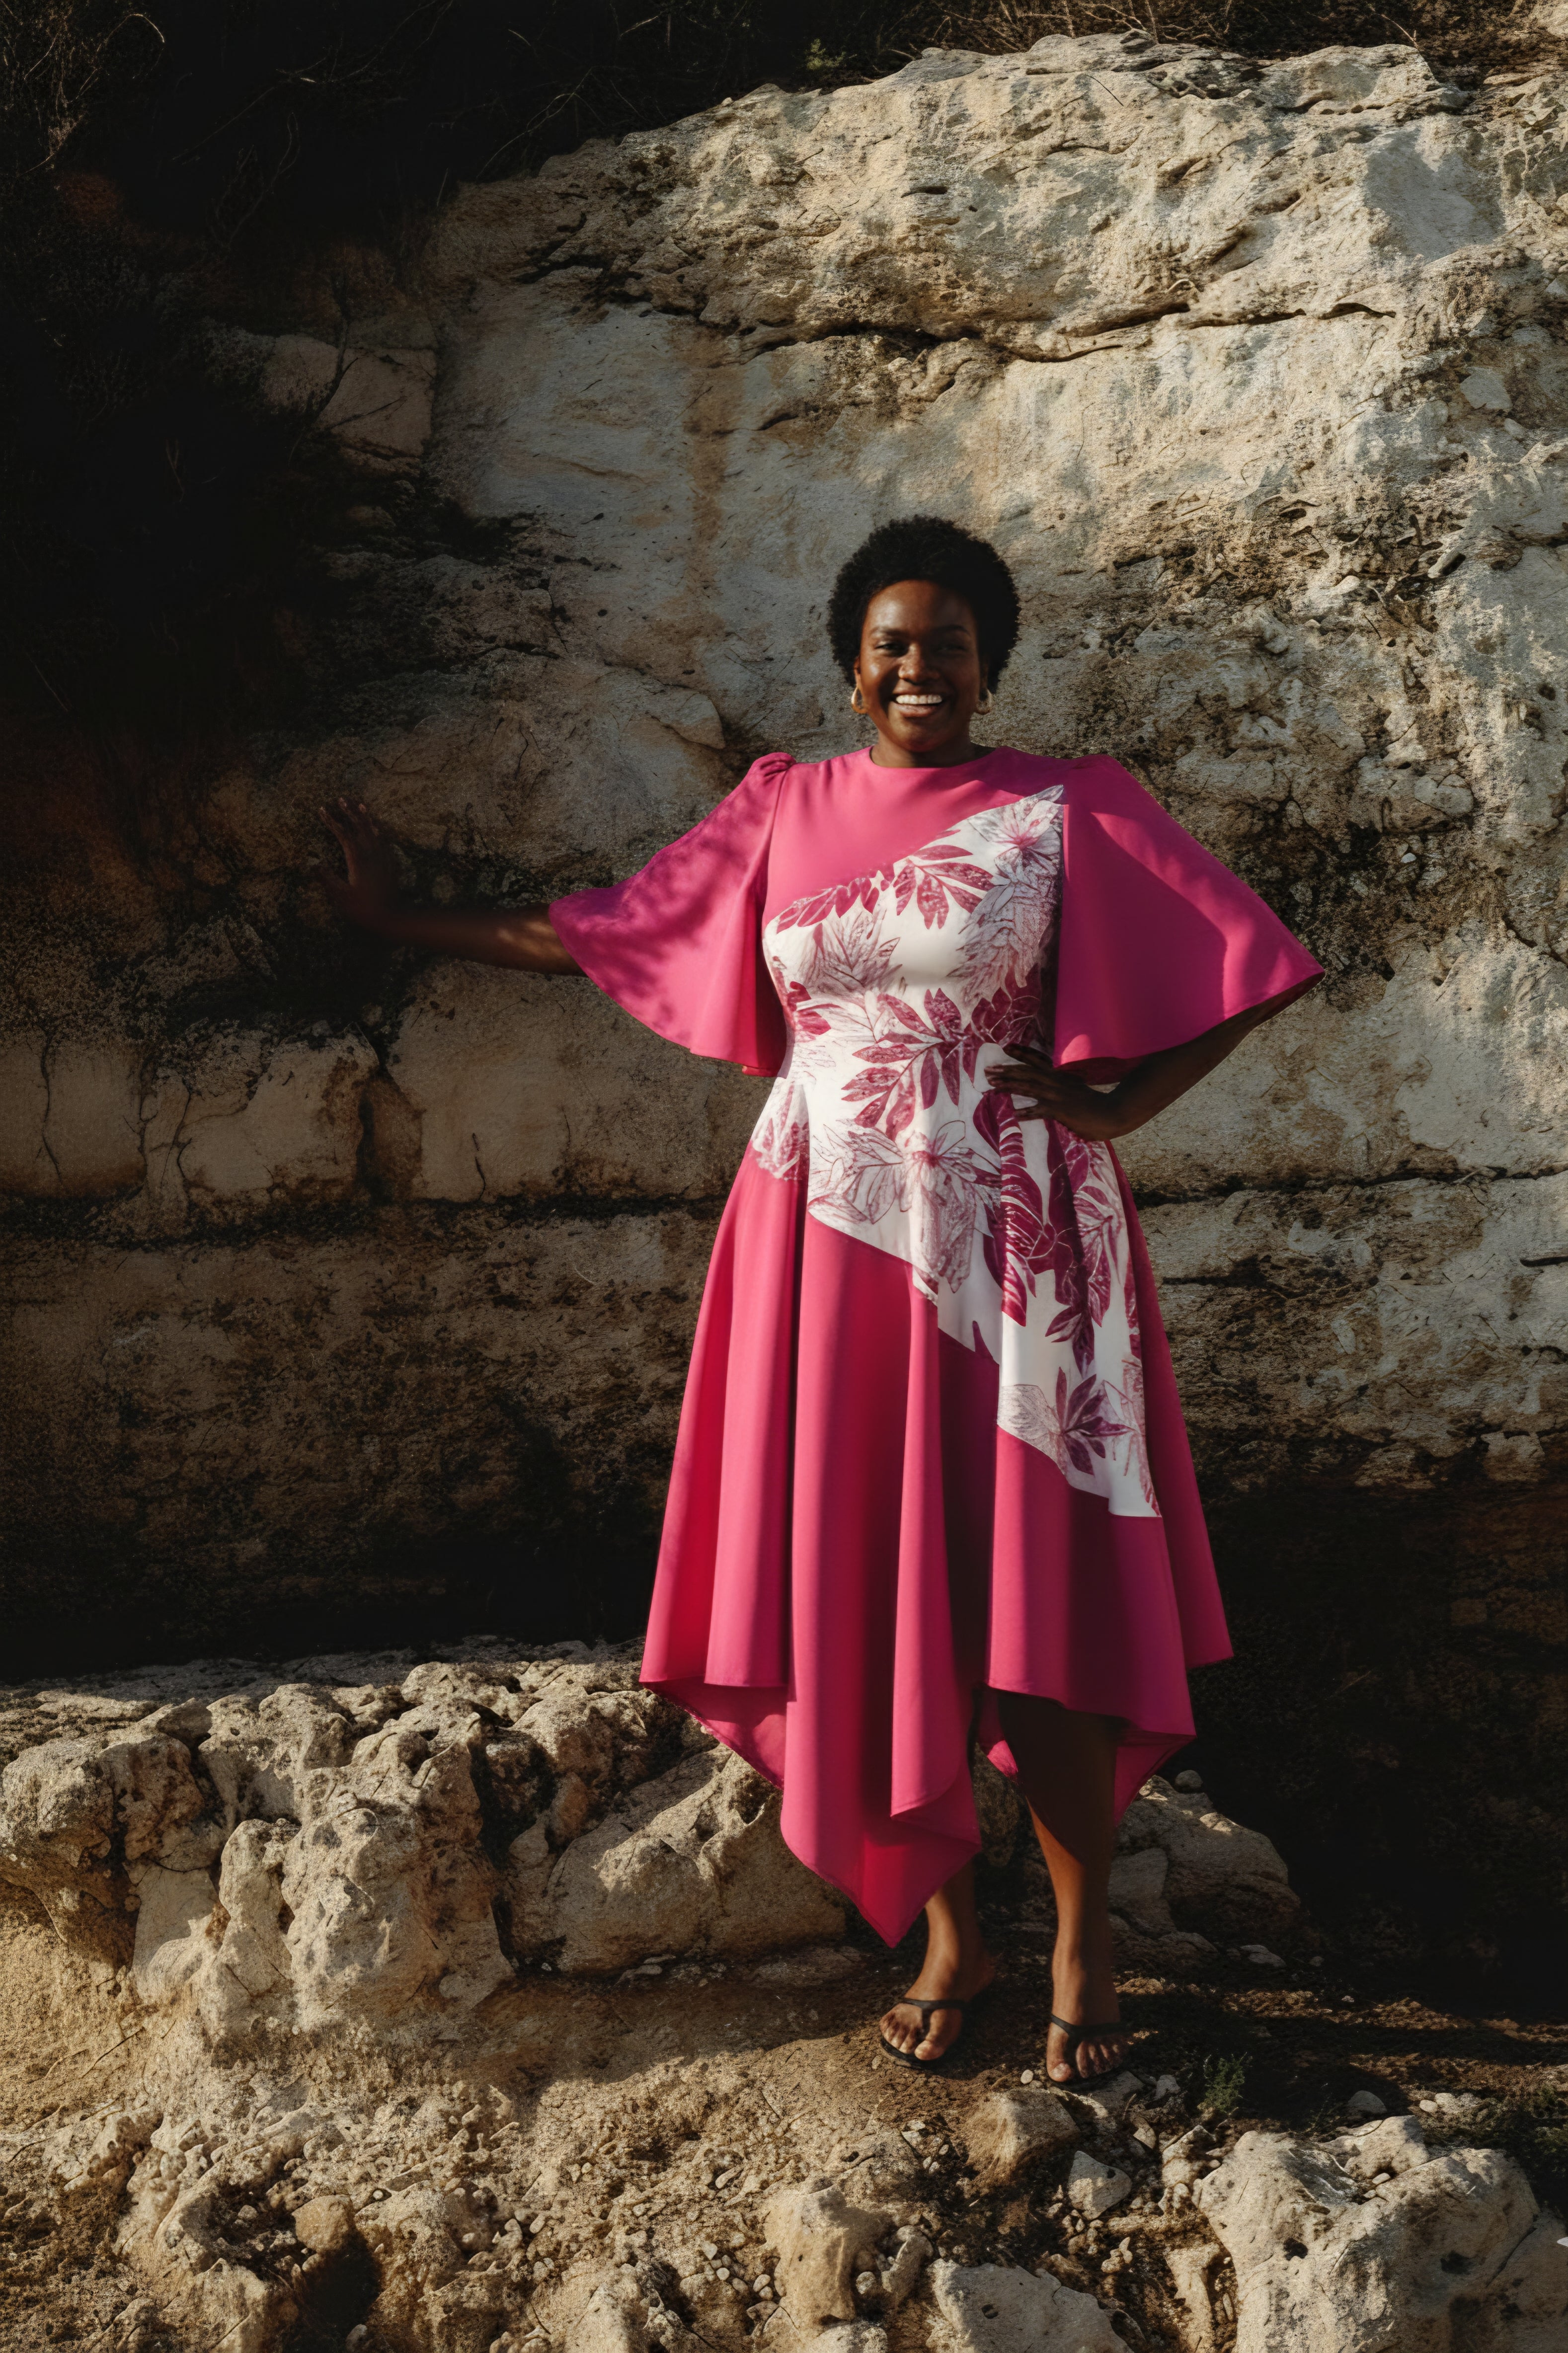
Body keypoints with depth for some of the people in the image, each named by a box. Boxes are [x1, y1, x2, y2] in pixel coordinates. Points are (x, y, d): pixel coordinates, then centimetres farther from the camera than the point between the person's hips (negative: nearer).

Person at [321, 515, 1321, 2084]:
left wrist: (1119, 1106, -7)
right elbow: (602, 937, 16)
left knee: (1025, 1605, -2)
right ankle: (946, 1934, 21)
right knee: (861, 1602, 5)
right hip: (827, 1250, 3)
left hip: (1002, 1255, -3)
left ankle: (1082, 1945, 16)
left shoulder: (1070, 815, 0)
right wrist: (400, 920, 16)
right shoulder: (783, 812, 10)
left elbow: (1247, 971, 2)